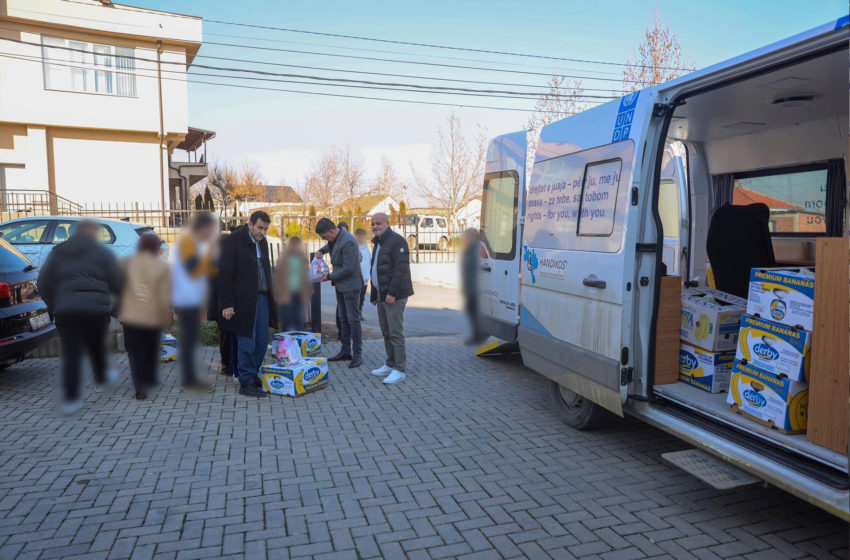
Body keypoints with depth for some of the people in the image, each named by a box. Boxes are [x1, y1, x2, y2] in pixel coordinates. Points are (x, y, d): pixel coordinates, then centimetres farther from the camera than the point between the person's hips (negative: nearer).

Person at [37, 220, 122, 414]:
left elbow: (43, 283, 10)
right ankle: (102, 377, 41)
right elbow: (116, 284, 0)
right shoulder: (102, 252, 3)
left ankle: (70, 399, -3)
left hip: (65, 309, 2)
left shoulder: (58, 252, 13)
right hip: (96, 308, -2)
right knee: (96, 346, 20)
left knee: (71, 353, 1)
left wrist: (53, 306, 19)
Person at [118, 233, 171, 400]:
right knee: (152, 349, 21)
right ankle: (150, 378, 34)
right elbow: (165, 297, -9)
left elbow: (119, 287, 5)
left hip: (130, 315, 0)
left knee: (135, 351, 5)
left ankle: (140, 386, -6)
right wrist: (166, 318, -2)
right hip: (153, 316, 0)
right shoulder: (162, 267, -6)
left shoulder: (128, 263, -1)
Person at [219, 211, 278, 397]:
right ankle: (246, 383, 8)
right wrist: (227, 304, -16)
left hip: (262, 298, 7)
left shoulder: (262, 242, 13)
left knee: (262, 341, 11)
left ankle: (252, 375, 27)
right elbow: (225, 275, -12)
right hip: (244, 301, -7)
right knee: (246, 343, -2)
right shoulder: (233, 241, -9)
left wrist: (269, 296, 15)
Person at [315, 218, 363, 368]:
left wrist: (329, 277, -14)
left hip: (350, 285, -10)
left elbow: (348, 269, -24)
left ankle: (357, 354, 4)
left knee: (353, 320, -4)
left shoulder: (348, 242, -24)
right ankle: (345, 351, 24)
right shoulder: (336, 239, 5)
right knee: (343, 319, 15)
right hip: (340, 285, 10)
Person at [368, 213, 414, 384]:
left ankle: (399, 370, -4)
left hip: (394, 296, -10)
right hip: (382, 295, 10)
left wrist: (392, 292, -23)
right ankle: (390, 365, 22)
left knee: (395, 332, -9)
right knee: (386, 332, 13)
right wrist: (374, 295, 22)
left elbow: (401, 268, -20)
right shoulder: (378, 243, 19)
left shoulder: (396, 241, -12)